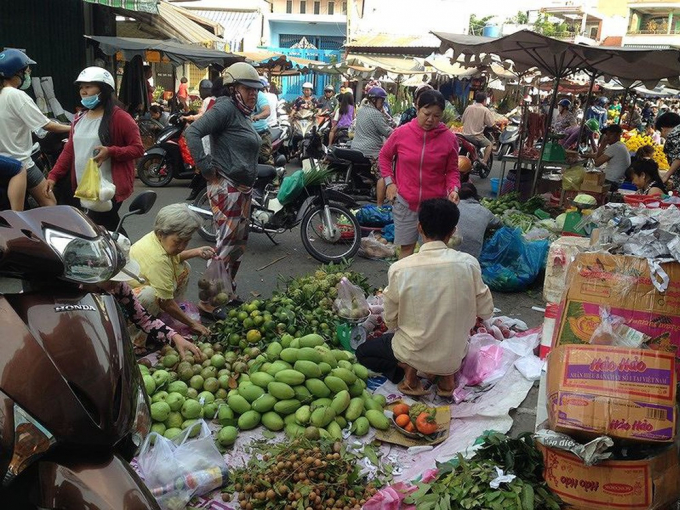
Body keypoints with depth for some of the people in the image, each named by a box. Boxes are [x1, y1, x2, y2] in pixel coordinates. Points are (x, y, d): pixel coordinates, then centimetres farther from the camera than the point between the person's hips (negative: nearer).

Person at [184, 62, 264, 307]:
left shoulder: (243, 113, 17)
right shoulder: (225, 108, -13)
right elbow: (192, 132, -22)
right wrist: (206, 167, -21)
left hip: (243, 188, 10)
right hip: (226, 188, -10)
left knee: (240, 241, 16)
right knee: (227, 243, -6)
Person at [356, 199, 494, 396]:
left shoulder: (399, 269, -18)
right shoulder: (468, 263, -16)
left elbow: (391, 321, -7)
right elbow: (486, 311, -4)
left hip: (414, 353, -2)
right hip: (454, 355, 2)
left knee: (363, 352, 24)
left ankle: (407, 369, 0)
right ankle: (447, 374, 11)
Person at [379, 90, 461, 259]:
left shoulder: (449, 138, -7)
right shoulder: (401, 133, -6)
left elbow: (452, 170, 3)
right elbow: (384, 156, 10)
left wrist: (454, 188, -16)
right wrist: (389, 182, 1)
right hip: (406, 203, 0)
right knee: (406, 248, 12)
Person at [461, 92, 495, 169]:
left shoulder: (468, 108, 3)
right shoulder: (485, 110, -8)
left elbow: (462, 120, 10)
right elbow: (490, 124, -9)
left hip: (465, 135, 4)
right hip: (476, 136, -4)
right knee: (489, 144, 14)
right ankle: (484, 161, 0)